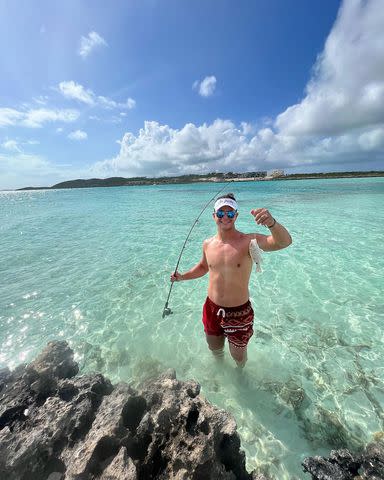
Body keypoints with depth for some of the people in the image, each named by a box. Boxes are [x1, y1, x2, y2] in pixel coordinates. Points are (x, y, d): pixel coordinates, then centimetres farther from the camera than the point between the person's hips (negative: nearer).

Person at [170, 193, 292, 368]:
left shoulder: (248, 241, -20)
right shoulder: (208, 244, -4)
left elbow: (284, 242, -34)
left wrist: (271, 223, -53)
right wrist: (183, 276, 3)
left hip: (239, 312, -3)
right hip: (212, 309, 4)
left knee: (238, 356, 21)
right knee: (214, 348, 27)